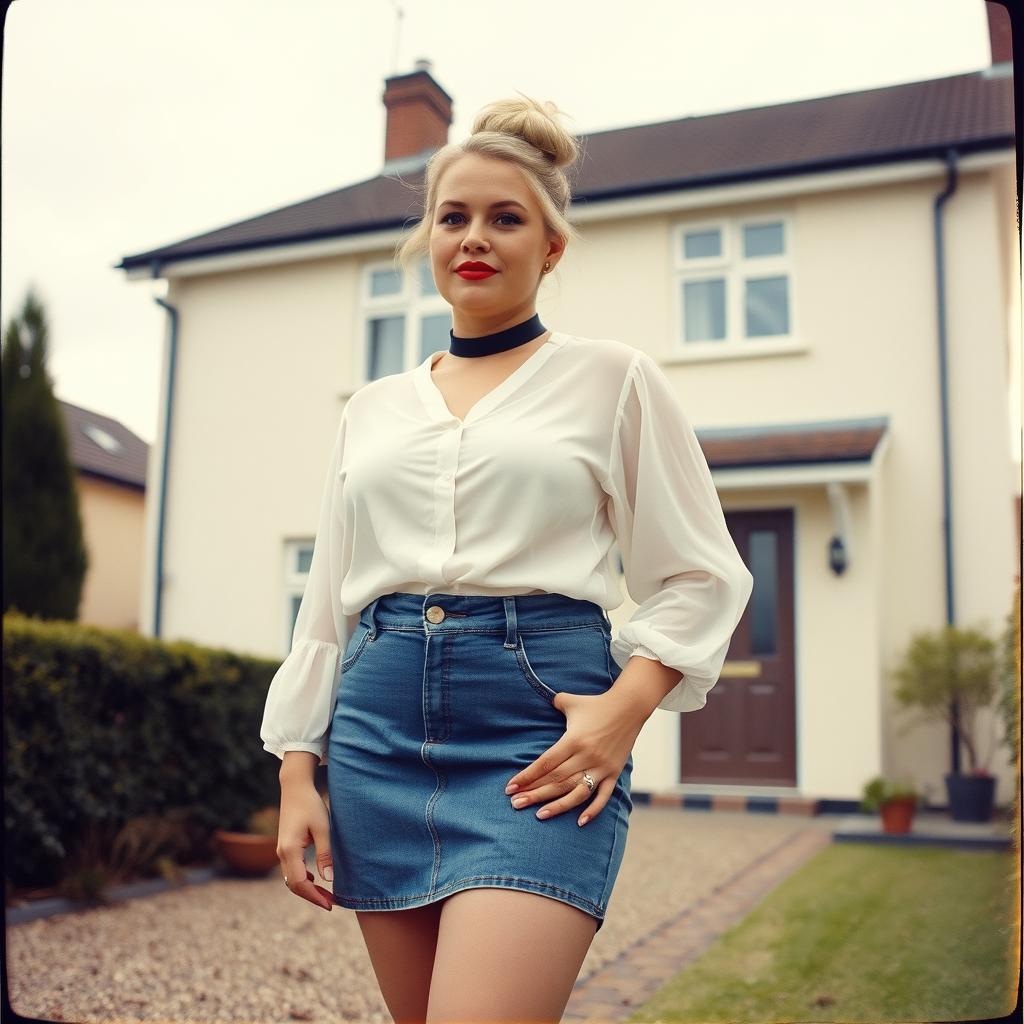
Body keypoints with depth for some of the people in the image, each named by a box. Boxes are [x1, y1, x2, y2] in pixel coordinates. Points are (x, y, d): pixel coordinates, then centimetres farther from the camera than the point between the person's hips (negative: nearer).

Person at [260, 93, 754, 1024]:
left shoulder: (612, 378, 5)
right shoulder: (374, 408, 16)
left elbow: (702, 575, 4)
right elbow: (327, 599, 16)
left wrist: (627, 703, -11)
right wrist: (296, 771, 9)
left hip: (540, 724, -4)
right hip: (380, 724, 5)